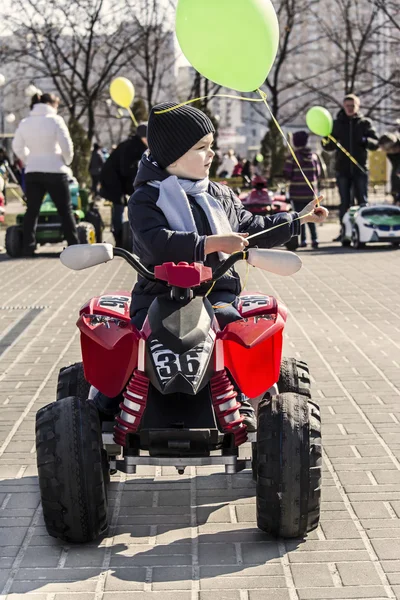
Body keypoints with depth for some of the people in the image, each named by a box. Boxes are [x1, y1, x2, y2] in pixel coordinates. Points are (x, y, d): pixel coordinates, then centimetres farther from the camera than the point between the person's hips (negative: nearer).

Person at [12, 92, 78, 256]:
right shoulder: (55, 120, -9)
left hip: (32, 172, 4)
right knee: (65, 210, 5)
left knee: (32, 210, 8)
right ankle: (73, 246, 4)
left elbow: (17, 146, 10)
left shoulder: (25, 123, 5)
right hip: (55, 170, -4)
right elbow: (66, 145, -10)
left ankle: (28, 247, 2)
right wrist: (67, 161, 8)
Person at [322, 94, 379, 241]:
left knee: (362, 201, 1)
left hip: (360, 169, -1)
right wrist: (326, 142, -15)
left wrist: (366, 141, -22)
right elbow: (329, 147, 8)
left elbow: (375, 143, 0)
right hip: (342, 169, 1)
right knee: (344, 202, 4)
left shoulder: (365, 123, 5)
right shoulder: (337, 124, 7)